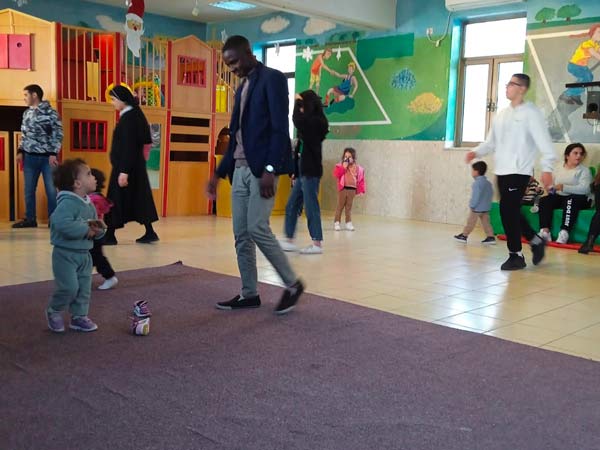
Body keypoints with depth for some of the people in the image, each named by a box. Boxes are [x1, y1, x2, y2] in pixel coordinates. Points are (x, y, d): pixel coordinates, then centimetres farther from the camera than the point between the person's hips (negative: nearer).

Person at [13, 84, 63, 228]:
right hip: (30, 157, 6)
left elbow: (58, 134, -8)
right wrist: (20, 151, 8)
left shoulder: (50, 112, -6)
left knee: (51, 189, -1)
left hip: (47, 157, -5)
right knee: (29, 189, 9)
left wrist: (53, 154, -15)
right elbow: (24, 135, 18)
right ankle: (30, 219, 18)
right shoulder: (27, 113, 12)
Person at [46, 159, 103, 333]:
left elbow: (94, 231, 18)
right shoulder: (67, 202, -19)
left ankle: (79, 317, 25)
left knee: (84, 288, 11)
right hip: (65, 253, -8)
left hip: (84, 254, 8)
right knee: (69, 287, -9)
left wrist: (98, 230, -7)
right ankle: (54, 311, 17)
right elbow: (62, 223, -37)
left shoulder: (89, 204, 9)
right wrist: (85, 229, -27)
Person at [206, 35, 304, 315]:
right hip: (240, 169, 8)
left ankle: (292, 284, 1)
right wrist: (219, 173, 18)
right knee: (241, 235, 6)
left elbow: (280, 128, -14)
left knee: (257, 229, -15)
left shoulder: (272, 78, -5)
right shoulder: (242, 88, 21)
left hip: (261, 169, -8)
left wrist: (270, 169, -22)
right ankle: (249, 294, 14)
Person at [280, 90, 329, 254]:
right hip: (303, 172, 9)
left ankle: (317, 244, 3)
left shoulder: (316, 122, -12)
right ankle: (289, 241, 18)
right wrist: (296, 172, 17)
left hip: (310, 172, -9)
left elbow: (297, 119, -31)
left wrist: (298, 102, -14)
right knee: (291, 206, 11)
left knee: (311, 207, -4)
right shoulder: (311, 122, 15)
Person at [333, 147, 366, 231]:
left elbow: (361, 180, 8)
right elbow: (336, 174, -16)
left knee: (349, 207, 9)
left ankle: (348, 223, 15)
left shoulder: (358, 168, 5)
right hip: (343, 189, -2)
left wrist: (361, 190, 2)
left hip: (352, 189, 2)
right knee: (340, 206, 1)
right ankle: (336, 222, 7)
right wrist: (344, 167, -20)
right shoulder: (340, 166, -1)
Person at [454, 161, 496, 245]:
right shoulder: (488, 182, 11)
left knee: (470, 222, 2)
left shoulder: (477, 183, -17)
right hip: (486, 207, 8)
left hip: (477, 208, -8)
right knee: (485, 222, 8)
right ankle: (491, 237, 3)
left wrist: (472, 205, -16)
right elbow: (491, 193, 17)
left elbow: (476, 195, -22)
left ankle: (464, 236, 10)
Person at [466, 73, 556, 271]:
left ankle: (516, 255, 3)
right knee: (511, 212, 9)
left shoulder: (531, 113, -6)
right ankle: (536, 241, 29)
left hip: (519, 171, -7)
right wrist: (476, 152, 3)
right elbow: (492, 141, 20)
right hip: (502, 171, 7)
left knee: (508, 210, -10)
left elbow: (544, 141, -12)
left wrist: (547, 168, -20)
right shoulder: (502, 114, 15)